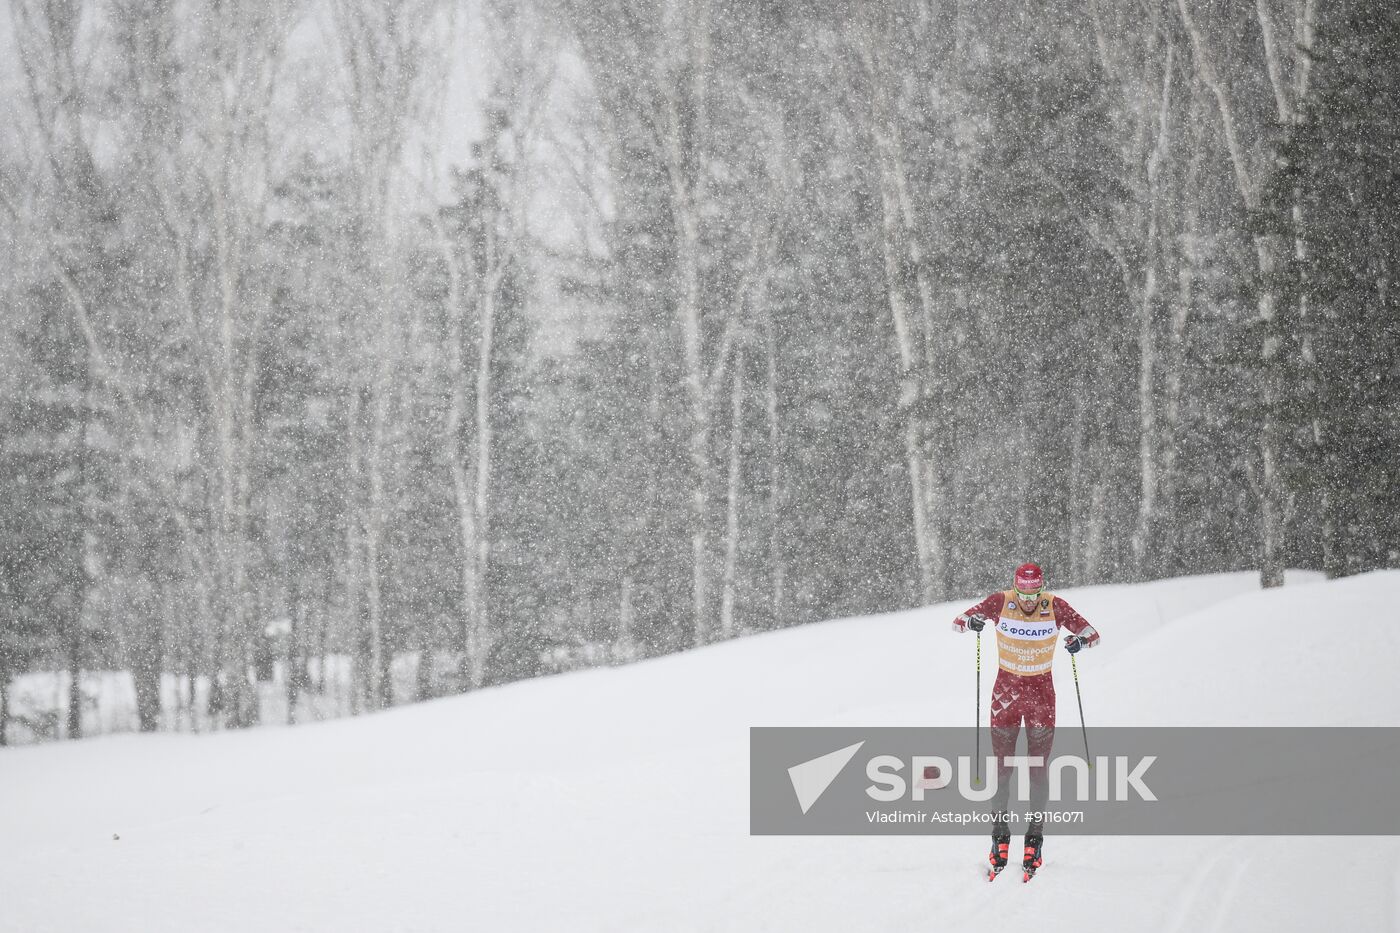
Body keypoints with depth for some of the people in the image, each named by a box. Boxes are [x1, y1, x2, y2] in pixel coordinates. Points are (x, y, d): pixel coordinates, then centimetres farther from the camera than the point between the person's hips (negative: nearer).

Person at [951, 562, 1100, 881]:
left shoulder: (1055, 606, -11)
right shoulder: (1000, 603, -11)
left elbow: (1092, 633, -7)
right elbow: (958, 621, -5)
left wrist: (1081, 640, -31)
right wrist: (971, 622, -29)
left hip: (1041, 693, 0)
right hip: (1006, 691, 0)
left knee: (1038, 767, -1)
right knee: (1002, 765, 1)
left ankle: (1035, 836, 9)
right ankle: (1000, 834, 13)